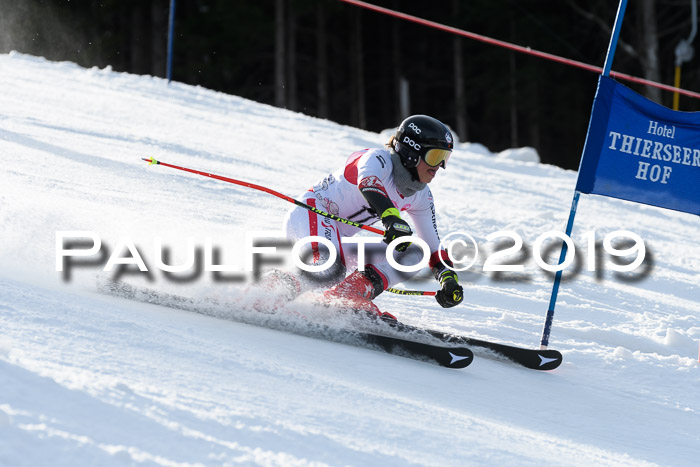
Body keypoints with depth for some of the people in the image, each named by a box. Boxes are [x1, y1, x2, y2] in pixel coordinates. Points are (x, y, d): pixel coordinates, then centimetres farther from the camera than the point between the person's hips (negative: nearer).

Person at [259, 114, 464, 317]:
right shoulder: (379, 158, -15)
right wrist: (391, 217, -57)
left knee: (413, 255, -4)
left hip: (336, 241, 9)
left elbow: (432, 246, 14)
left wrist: (448, 278, -4)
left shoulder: (420, 197, 8)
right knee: (330, 270, -38)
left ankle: (349, 296, -21)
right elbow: (368, 180, -40)